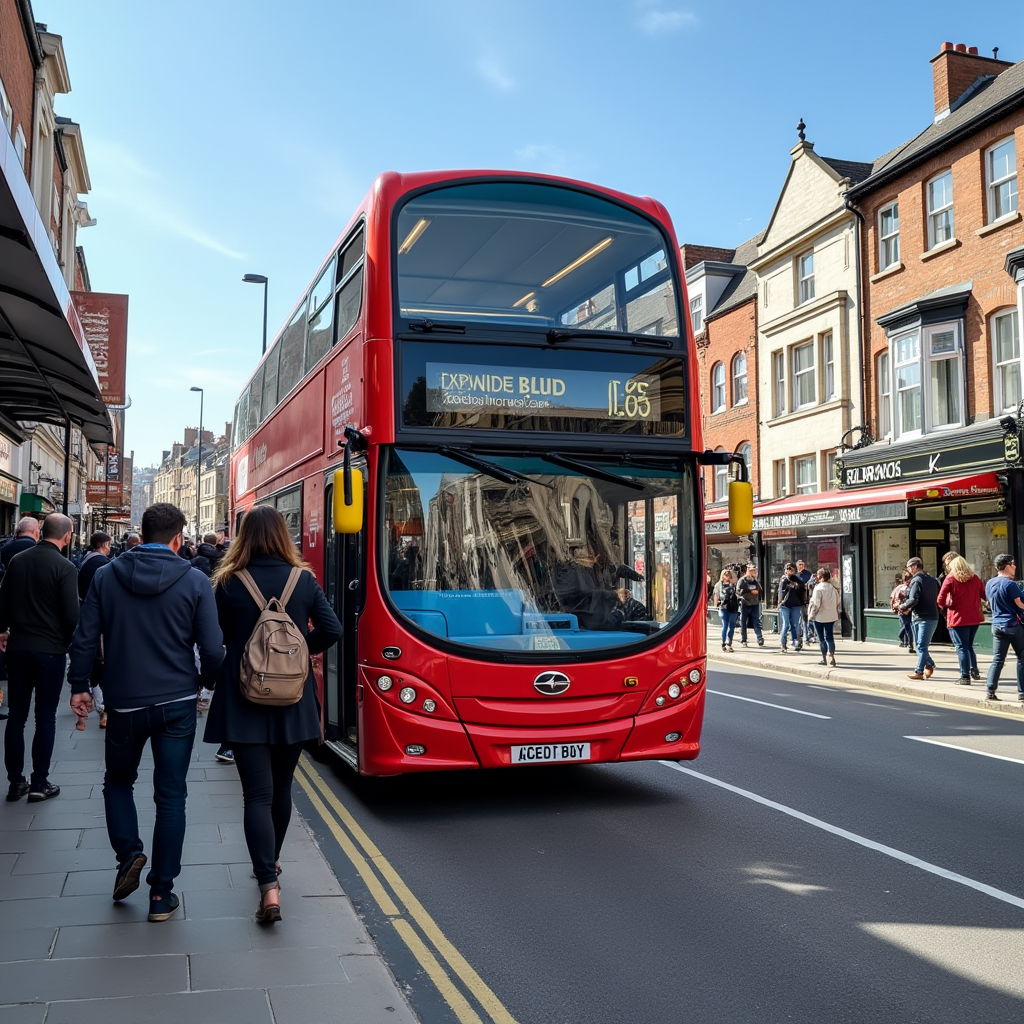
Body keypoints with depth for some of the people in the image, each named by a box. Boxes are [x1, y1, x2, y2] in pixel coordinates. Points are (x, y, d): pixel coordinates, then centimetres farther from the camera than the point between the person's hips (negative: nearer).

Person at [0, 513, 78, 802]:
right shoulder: (64, 567, -14)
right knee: (45, 717, 4)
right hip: (51, 650, -5)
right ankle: (39, 783, 9)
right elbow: (71, 614, -15)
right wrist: (73, 643, 4)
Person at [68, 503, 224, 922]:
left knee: (118, 780, 25)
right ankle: (162, 893, 12)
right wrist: (202, 682, 11)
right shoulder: (195, 581, -8)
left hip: (124, 702, 1)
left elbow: (85, 638, -2)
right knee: (170, 796, 8)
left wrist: (79, 685, 11)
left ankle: (129, 853, 6)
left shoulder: (106, 576, -3)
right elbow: (212, 649, -9)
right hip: (176, 704, -1)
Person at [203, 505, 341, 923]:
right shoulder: (304, 580, -3)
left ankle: (268, 886, -14)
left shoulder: (228, 583, -8)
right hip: (293, 701, 3)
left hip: (244, 703, -2)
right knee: (281, 787, 20)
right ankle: (270, 861, 38)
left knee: (257, 793, -2)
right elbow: (332, 630, -5)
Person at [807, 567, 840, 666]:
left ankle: (824, 658, 13)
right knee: (830, 637, 8)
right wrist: (835, 613, 19)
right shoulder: (833, 588, 2)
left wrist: (811, 615, -8)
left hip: (819, 617, -5)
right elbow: (837, 602, 9)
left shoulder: (818, 588, -16)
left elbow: (816, 604, -18)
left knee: (821, 638, 7)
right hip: (831, 616, 5)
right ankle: (831, 656, -6)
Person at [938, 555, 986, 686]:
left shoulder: (950, 579, -7)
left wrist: (945, 605, 8)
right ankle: (974, 671, 23)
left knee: (962, 647, -2)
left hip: (957, 618, -5)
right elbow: (985, 595, 9)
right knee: (969, 646, 22)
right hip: (974, 618, 5)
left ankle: (965, 677, -4)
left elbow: (940, 600, -13)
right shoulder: (975, 578, 6)